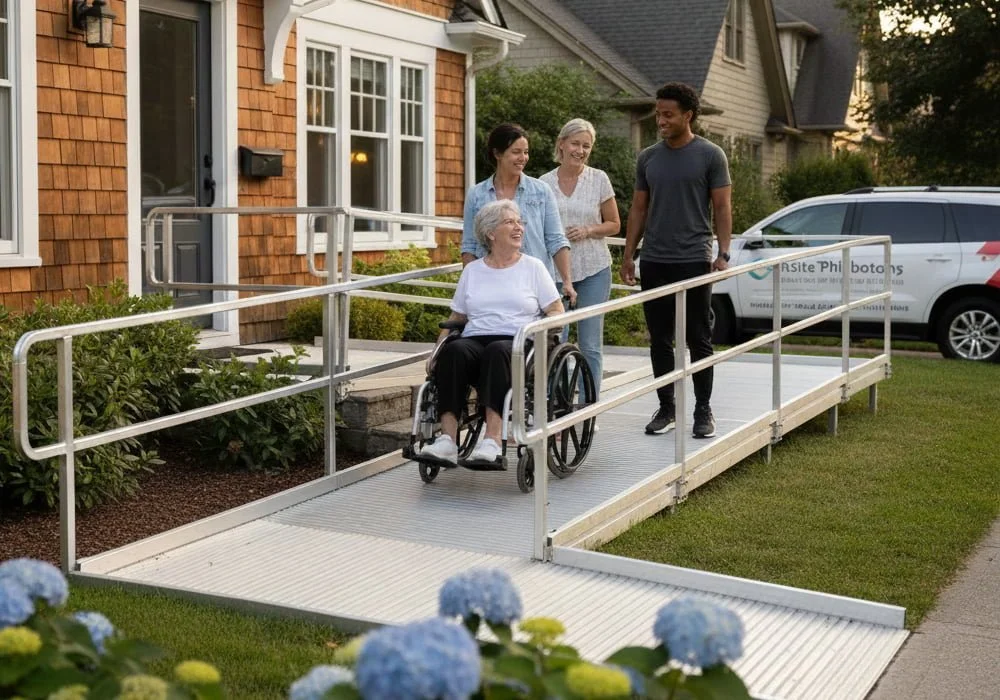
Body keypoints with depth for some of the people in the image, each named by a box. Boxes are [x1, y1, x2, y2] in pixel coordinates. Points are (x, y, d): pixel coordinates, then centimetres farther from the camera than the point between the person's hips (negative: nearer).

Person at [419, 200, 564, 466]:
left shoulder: (533, 267, 15)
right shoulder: (472, 270, 21)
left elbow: (556, 311, 10)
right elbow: (456, 317, 20)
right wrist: (436, 350, 4)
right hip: (475, 341, 2)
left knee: (497, 351, -39)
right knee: (454, 350, -34)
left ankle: (492, 440, -47)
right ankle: (447, 440, -43)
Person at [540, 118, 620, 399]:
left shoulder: (599, 179, 1)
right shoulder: (544, 183, 4)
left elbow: (614, 225, 6)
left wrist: (587, 231, -10)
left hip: (593, 270, -1)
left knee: (590, 345, 1)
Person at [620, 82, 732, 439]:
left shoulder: (710, 155, -2)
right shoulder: (648, 158, 9)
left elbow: (722, 207, -2)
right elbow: (638, 209, 13)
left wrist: (724, 254, -12)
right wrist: (628, 255, 8)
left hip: (694, 260, -4)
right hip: (654, 262, 4)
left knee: (698, 340, 2)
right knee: (660, 340, 8)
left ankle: (703, 410, 11)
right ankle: (666, 408, 17)